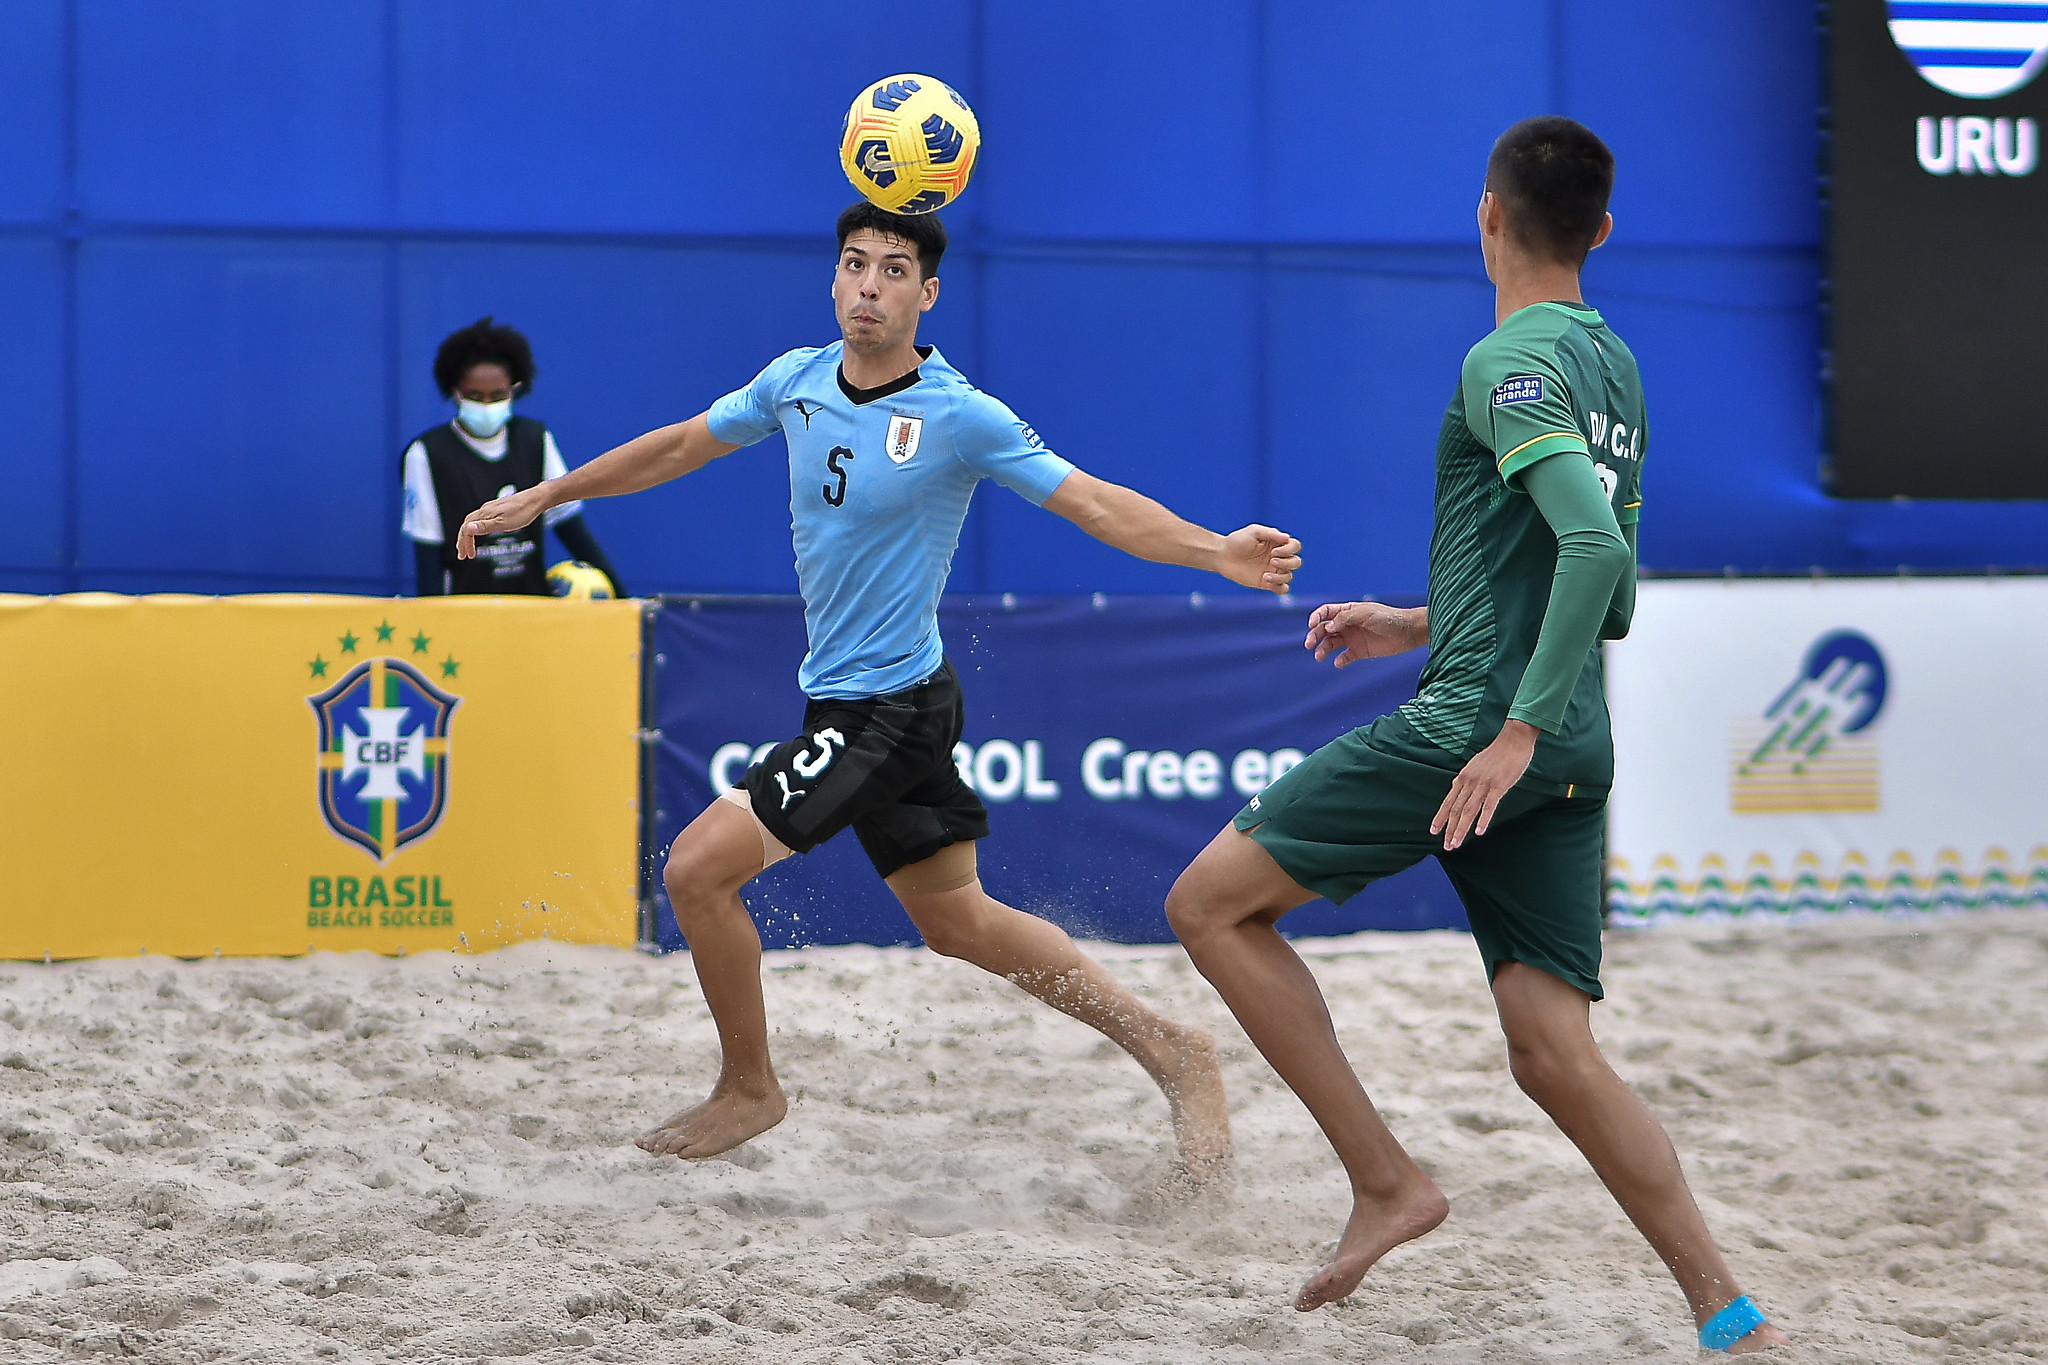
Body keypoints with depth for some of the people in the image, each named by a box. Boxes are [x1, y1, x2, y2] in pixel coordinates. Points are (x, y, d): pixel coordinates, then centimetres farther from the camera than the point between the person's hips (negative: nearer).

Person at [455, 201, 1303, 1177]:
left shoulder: (959, 416, -17)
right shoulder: (796, 381, 1)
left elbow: (1098, 504, -17)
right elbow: (679, 447, 16)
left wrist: (1218, 552, -32)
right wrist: (538, 499, 20)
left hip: (890, 707, -7)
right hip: (848, 701, 7)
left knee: (697, 869, -10)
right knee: (956, 921, 14)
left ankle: (748, 1088, 11)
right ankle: (1167, 1051, 23)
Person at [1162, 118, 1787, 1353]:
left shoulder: (1510, 363, -10)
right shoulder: (1614, 368, 17)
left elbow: (1596, 548, -24)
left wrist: (1517, 733, -25)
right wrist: (1422, 626, 30)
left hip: (1476, 723, -8)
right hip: (1574, 751, 8)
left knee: (1211, 902, 2)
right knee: (1554, 1054, 5)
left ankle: (1387, 1181, -2)